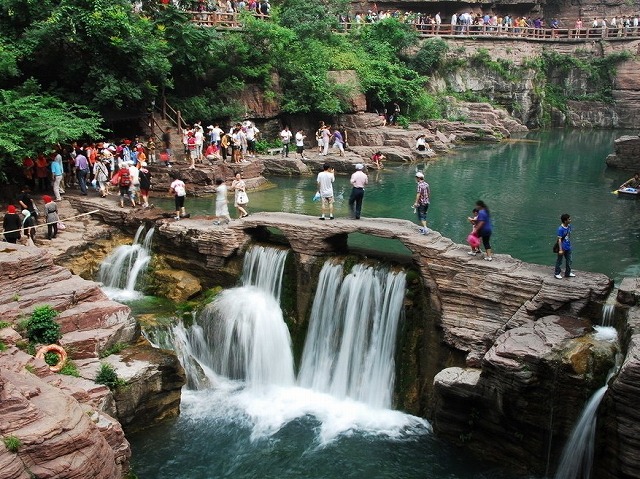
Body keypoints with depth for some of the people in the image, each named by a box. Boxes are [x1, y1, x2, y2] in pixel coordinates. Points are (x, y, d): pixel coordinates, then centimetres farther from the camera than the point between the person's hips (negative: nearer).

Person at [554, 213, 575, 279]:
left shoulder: (569, 226, -1)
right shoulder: (560, 229, -23)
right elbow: (559, 239, -21)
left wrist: (569, 243, 18)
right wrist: (560, 249, -21)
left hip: (568, 247, 8)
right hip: (562, 248, -8)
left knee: (569, 260, 17)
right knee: (559, 261, 7)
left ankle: (568, 273, 32)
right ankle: (557, 273, 21)